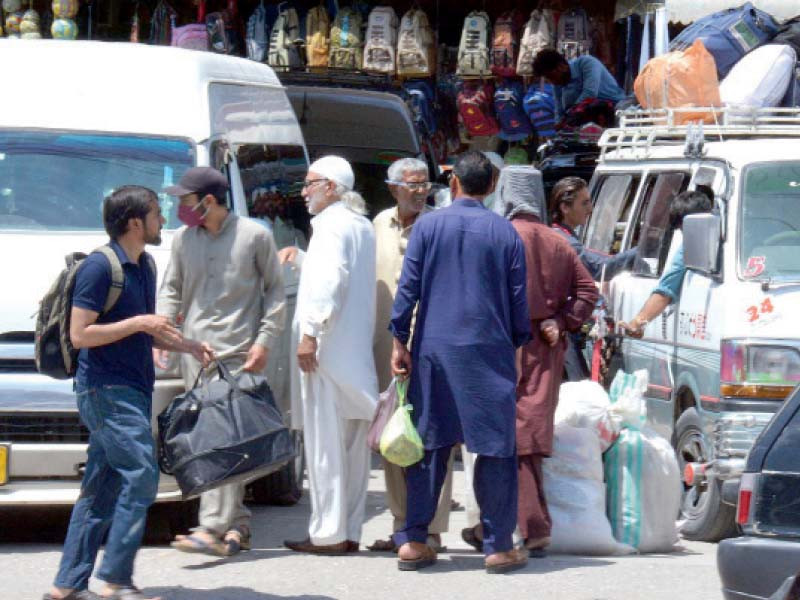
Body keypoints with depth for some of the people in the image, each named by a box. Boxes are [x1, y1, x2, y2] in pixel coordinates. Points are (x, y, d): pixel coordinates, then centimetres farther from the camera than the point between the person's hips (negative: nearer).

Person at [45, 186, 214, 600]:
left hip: (131, 392, 9)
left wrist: (186, 346, 12)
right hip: (107, 390, -9)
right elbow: (79, 334, -17)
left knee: (101, 489, 9)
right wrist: (139, 323, -18)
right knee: (142, 476, -14)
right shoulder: (100, 267, -13)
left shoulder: (144, 267, 15)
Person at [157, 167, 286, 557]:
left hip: (239, 351, -5)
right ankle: (236, 525, 10)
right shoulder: (183, 240, 12)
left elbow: (275, 291, 6)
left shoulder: (254, 236, 1)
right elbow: (170, 291, 19)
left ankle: (213, 528, -21)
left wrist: (264, 341, -3)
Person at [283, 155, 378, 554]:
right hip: (358, 352, 9)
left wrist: (310, 333, -22)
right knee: (352, 445, 10)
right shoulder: (363, 226, 18)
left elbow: (330, 278, -21)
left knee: (325, 443, -7)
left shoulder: (332, 223, -10)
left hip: (328, 351, -9)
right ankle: (350, 531, 14)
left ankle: (328, 533, -7)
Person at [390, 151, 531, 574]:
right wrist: (517, 342, 15)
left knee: (430, 444, 8)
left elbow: (407, 288, -1)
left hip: (434, 349, 1)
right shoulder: (505, 233, 2)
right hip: (489, 350, -1)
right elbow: (518, 300, 3)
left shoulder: (428, 226, 1)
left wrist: (400, 343, 3)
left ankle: (413, 540, 7)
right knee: (494, 447, 3)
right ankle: (498, 546, 2)